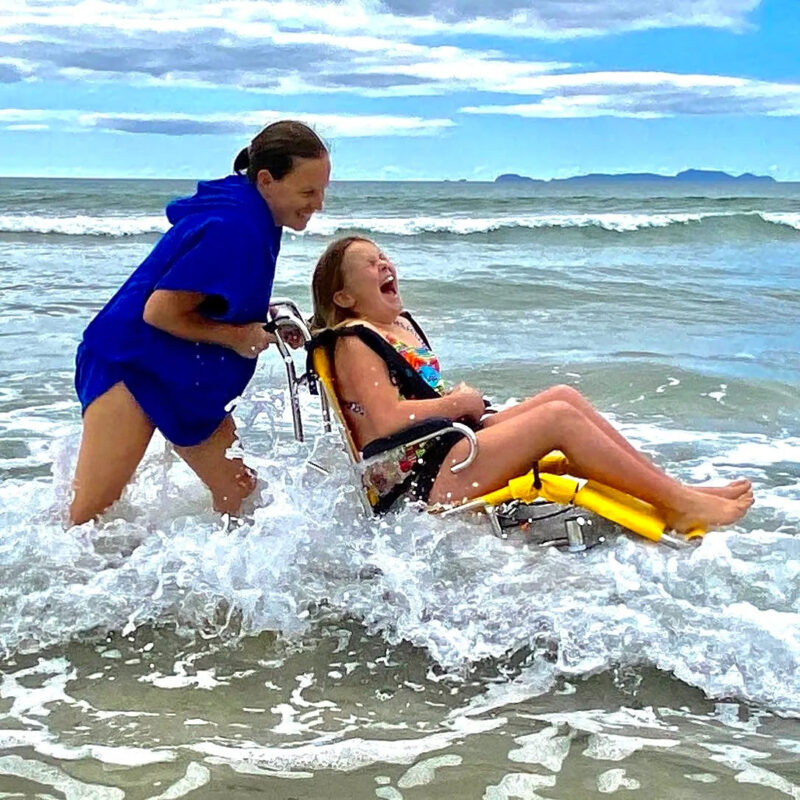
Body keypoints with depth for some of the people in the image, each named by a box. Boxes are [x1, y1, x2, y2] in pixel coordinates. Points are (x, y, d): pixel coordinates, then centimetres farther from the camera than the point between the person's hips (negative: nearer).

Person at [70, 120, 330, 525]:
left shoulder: (254, 218, 7)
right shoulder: (232, 227, -24)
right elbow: (159, 312, -23)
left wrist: (264, 326, 3)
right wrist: (236, 336, -14)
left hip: (189, 385, 10)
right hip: (132, 366, -10)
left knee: (239, 497, 6)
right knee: (88, 514, -11)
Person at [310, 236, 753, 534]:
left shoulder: (402, 324, 21)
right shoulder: (353, 342, -8)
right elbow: (389, 420, -22)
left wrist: (459, 397, 5)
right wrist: (460, 402, -10)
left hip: (451, 444, 10)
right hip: (418, 483, -10)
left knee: (564, 395, -4)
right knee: (559, 417, -20)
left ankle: (675, 490, -6)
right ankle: (679, 505, -16)